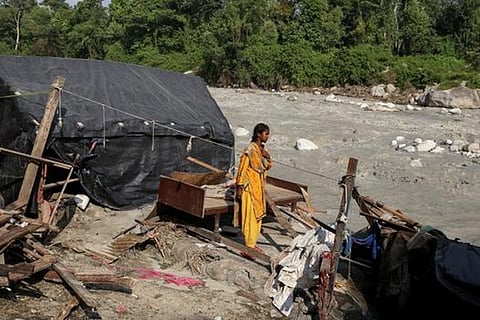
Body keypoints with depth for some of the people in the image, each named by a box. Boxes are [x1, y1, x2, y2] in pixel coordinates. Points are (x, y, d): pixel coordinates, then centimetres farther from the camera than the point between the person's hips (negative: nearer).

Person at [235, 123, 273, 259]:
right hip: (250, 186, -9)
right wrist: (239, 188, -15)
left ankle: (252, 243, 26)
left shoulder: (263, 148, 8)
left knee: (258, 214, 14)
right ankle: (248, 248, 1)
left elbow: (268, 166, 13)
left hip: (260, 186, 9)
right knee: (250, 215, -5)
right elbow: (242, 168, -15)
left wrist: (267, 157, -8)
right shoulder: (250, 149, -16)